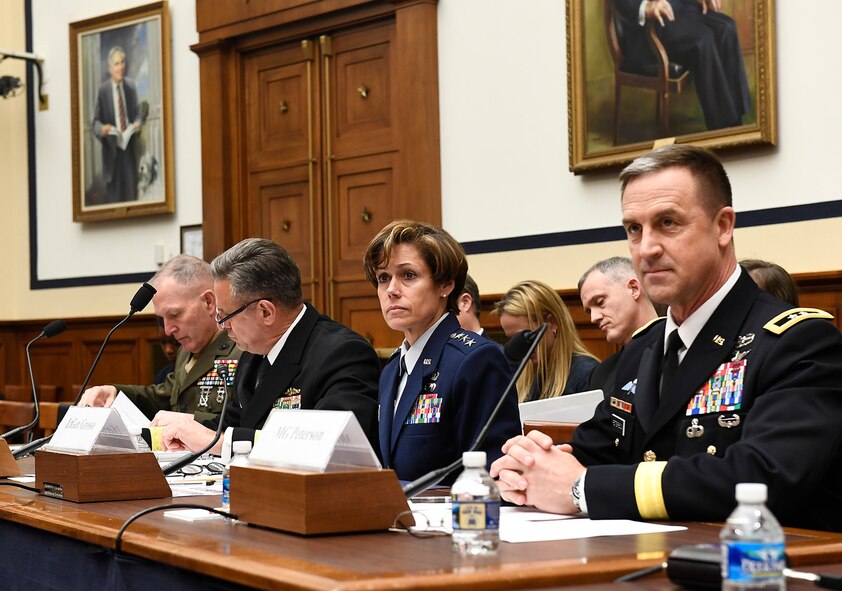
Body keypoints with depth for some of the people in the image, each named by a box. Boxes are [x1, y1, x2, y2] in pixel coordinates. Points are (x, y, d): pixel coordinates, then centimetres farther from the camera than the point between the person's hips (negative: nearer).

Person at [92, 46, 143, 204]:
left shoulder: (131, 86, 5)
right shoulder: (103, 90, -5)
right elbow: (96, 121, -1)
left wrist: (138, 123, -8)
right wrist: (102, 129, -23)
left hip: (130, 149, 3)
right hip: (112, 150, -3)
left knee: (131, 194, 6)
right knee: (114, 197, 0)